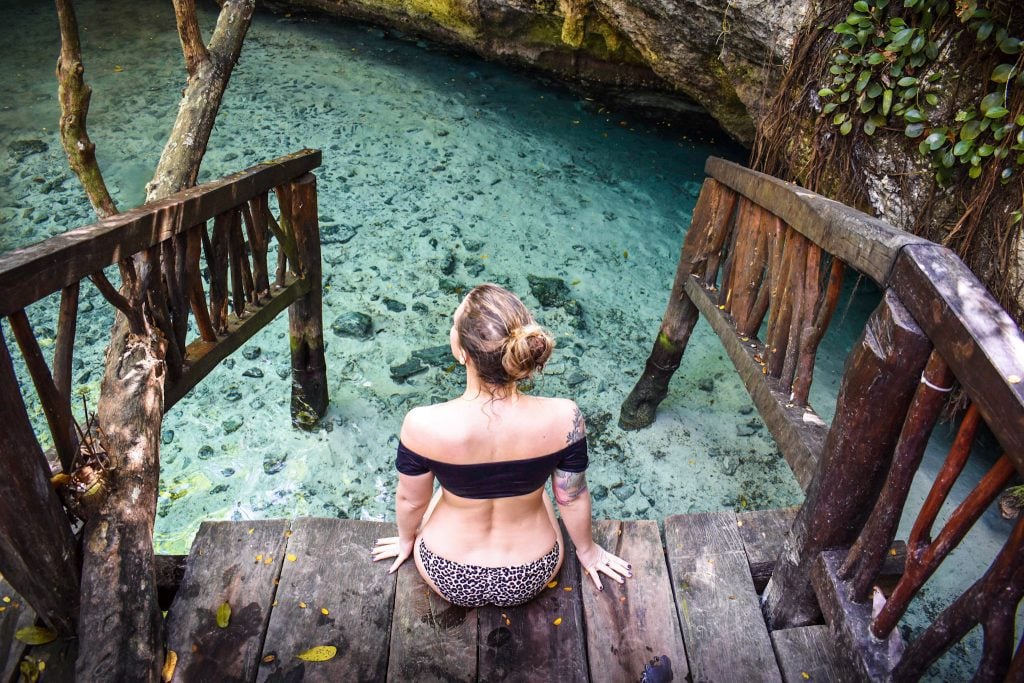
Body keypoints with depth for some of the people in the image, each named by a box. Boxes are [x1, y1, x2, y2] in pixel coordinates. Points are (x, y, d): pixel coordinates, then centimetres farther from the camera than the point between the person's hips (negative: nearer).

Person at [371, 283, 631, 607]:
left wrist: (406, 539, 12)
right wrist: (587, 550, 11)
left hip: (450, 579, 0)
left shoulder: (423, 425, -32)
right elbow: (573, 498, -11)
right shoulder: (563, 418, -29)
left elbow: (411, 500, -12)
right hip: (532, 578, 1)